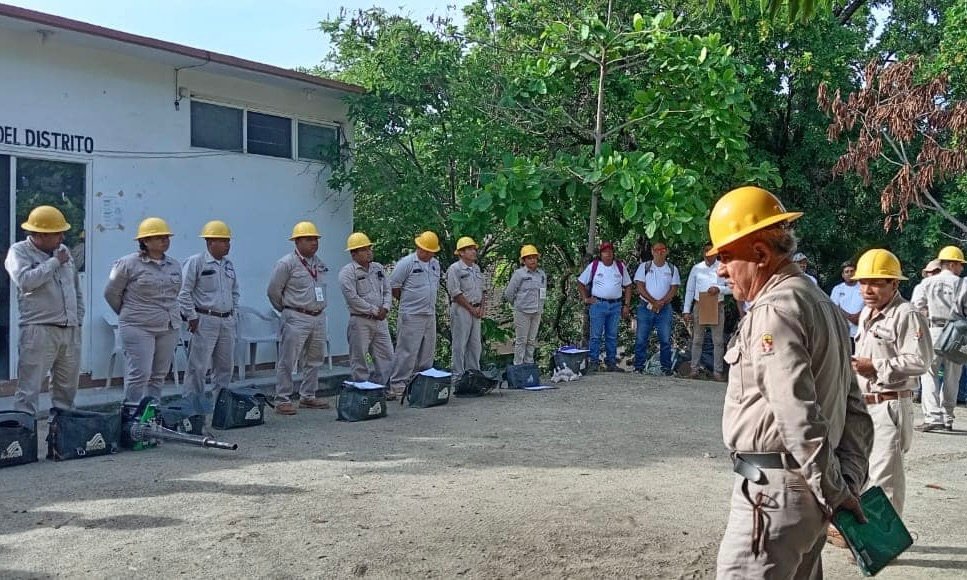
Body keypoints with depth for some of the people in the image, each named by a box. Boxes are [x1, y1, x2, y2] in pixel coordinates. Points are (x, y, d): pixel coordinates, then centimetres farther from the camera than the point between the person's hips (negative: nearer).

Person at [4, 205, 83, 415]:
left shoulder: (63, 250, 15)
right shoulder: (19, 251, -2)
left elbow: (77, 289, 23)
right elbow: (25, 280, -22)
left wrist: (79, 319, 16)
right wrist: (54, 262, -12)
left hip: (70, 330, 6)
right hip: (39, 330, -6)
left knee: (67, 388, 13)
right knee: (28, 390, -7)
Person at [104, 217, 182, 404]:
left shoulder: (174, 265, 11)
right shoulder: (128, 264, -6)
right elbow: (111, 293, 2)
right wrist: (129, 314, 10)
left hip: (170, 327, 6)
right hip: (138, 328, -6)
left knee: (159, 375, 8)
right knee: (139, 374, -9)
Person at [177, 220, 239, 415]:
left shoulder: (229, 264, 13)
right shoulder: (196, 262, -8)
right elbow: (184, 291, -11)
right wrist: (191, 317, -12)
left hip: (227, 321, 7)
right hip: (205, 320, -7)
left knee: (225, 366, 12)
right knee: (198, 366, -7)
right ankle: (190, 405, 0)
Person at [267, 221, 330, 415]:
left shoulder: (319, 263, 12)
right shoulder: (287, 263, -10)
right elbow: (273, 291, -6)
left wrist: (319, 309, 13)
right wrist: (288, 309, 4)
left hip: (318, 317, 8)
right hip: (297, 318, -7)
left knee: (314, 360, 14)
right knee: (287, 361, -4)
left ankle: (308, 397, 24)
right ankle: (282, 400, 1)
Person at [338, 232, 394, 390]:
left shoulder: (378, 268, 13)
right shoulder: (347, 272, -9)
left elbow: (388, 290, 15)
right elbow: (352, 298, -17)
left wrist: (385, 307, -4)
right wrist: (374, 310, -14)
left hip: (380, 321, 6)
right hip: (360, 321, -6)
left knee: (386, 357, 7)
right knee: (359, 360, -1)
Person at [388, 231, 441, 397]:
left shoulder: (435, 264, 14)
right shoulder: (406, 263, -8)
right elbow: (393, 286, -6)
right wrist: (406, 301, 3)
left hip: (430, 315, 7)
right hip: (411, 316, -7)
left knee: (427, 353, 10)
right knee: (407, 352, -8)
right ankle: (397, 384, -4)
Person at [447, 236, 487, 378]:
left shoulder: (477, 268, 16)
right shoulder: (454, 269, -9)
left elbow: (483, 290, 20)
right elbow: (455, 293, -14)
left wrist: (481, 307, 4)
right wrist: (471, 309, -12)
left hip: (476, 310, 8)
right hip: (461, 309, -8)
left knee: (475, 344, 11)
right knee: (459, 344, -4)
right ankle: (457, 375, 0)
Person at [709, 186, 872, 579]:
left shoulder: (774, 311, -16)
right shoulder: (822, 304, 15)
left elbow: (799, 418, -22)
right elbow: (854, 408, 16)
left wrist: (834, 492, -13)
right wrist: (851, 480, 10)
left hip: (773, 492, -10)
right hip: (808, 488, 10)